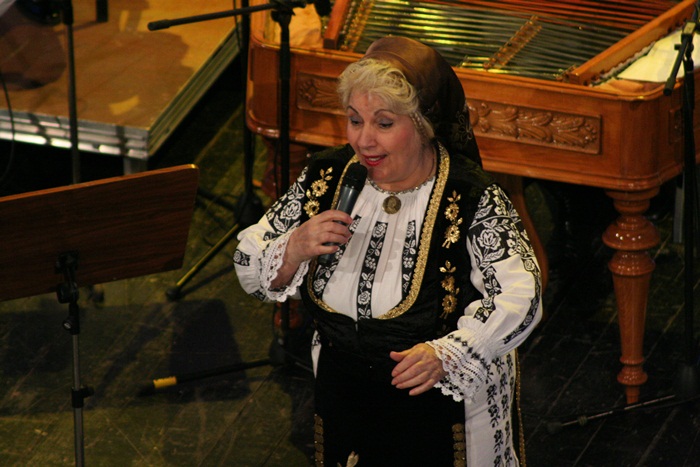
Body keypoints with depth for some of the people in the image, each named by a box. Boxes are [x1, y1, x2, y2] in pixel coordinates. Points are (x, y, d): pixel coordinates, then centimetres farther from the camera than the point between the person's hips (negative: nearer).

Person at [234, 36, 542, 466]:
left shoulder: (471, 200, -21)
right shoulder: (326, 178, -7)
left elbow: (522, 299, -23)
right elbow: (249, 269, 0)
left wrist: (445, 354, -36)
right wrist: (295, 250, -23)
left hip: (443, 397, -4)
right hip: (342, 399, 4)